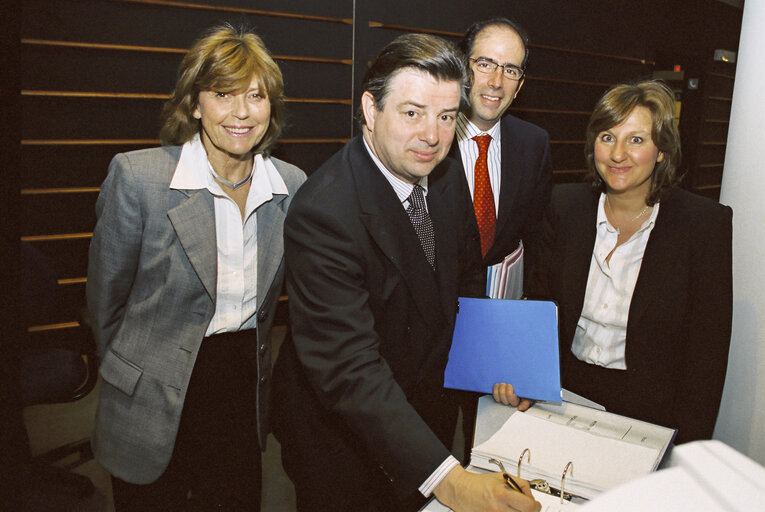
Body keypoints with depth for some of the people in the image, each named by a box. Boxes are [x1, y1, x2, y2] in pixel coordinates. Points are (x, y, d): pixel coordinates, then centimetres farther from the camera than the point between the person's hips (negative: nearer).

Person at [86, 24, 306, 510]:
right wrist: (138, 376, 6)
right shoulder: (137, 177, -16)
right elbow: (106, 296, -4)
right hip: (157, 412, -3)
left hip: (248, 392, 4)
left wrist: (248, 358, 14)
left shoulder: (293, 185, -4)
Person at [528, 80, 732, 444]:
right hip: (565, 392, 2)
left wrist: (686, 451, -12)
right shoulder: (564, 206, 0)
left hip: (649, 408, -1)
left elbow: (707, 349, -6)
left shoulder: (706, 224, -8)